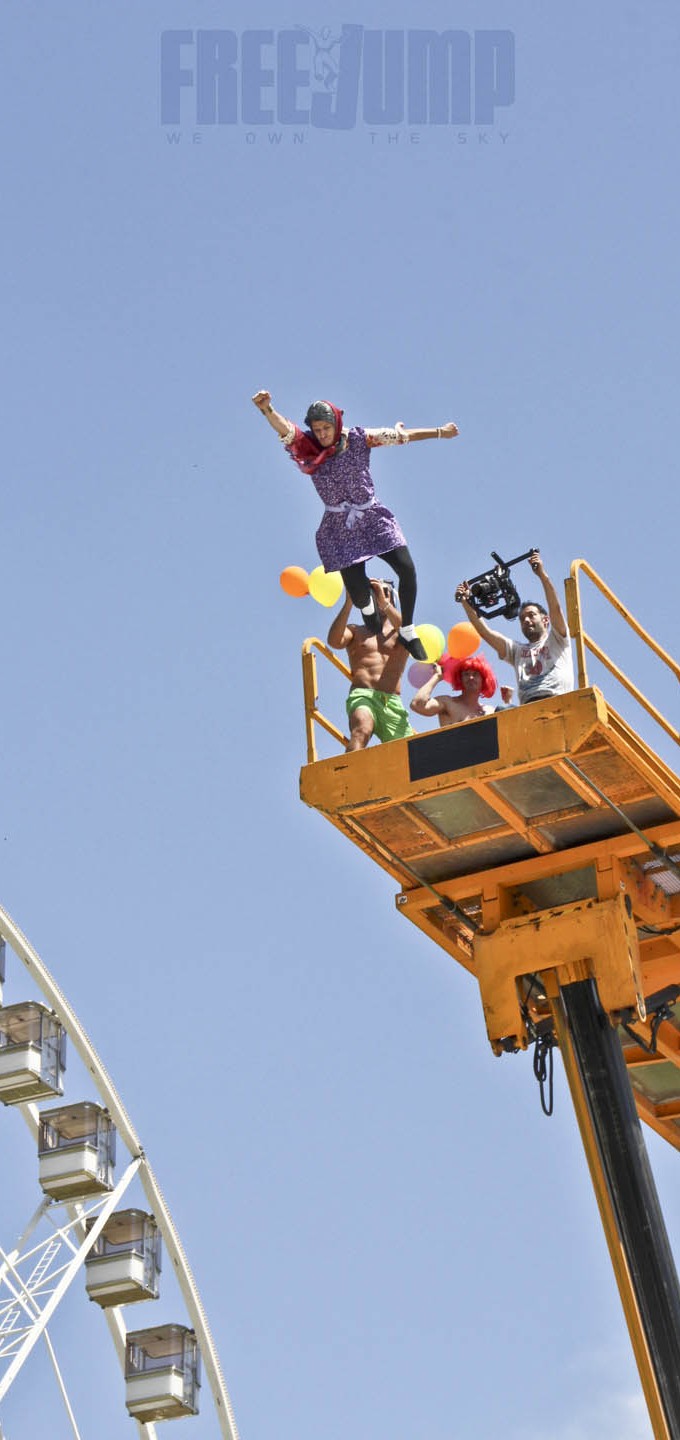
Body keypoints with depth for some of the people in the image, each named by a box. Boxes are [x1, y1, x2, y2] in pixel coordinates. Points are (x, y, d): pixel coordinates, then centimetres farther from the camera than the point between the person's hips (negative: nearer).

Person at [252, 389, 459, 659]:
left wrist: (439, 432, 11)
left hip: (373, 518, 2)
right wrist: (267, 410, -44)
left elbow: (399, 435, 6)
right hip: (341, 528, -2)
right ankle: (369, 608, 31)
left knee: (407, 569, -11)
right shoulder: (307, 448, -6)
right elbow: (286, 430, -23)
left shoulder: (357, 439, -1)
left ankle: (407, 631, 11)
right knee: (357, 591, -11)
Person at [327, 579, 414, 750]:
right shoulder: (355, 631, 21)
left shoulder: (398, 633, 23)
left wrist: (384, 602, -10)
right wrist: (349, 602, -7)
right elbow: (334, 641, -1)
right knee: (362, 730, -36)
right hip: (362, 696, -3)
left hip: (392, 703, 3)